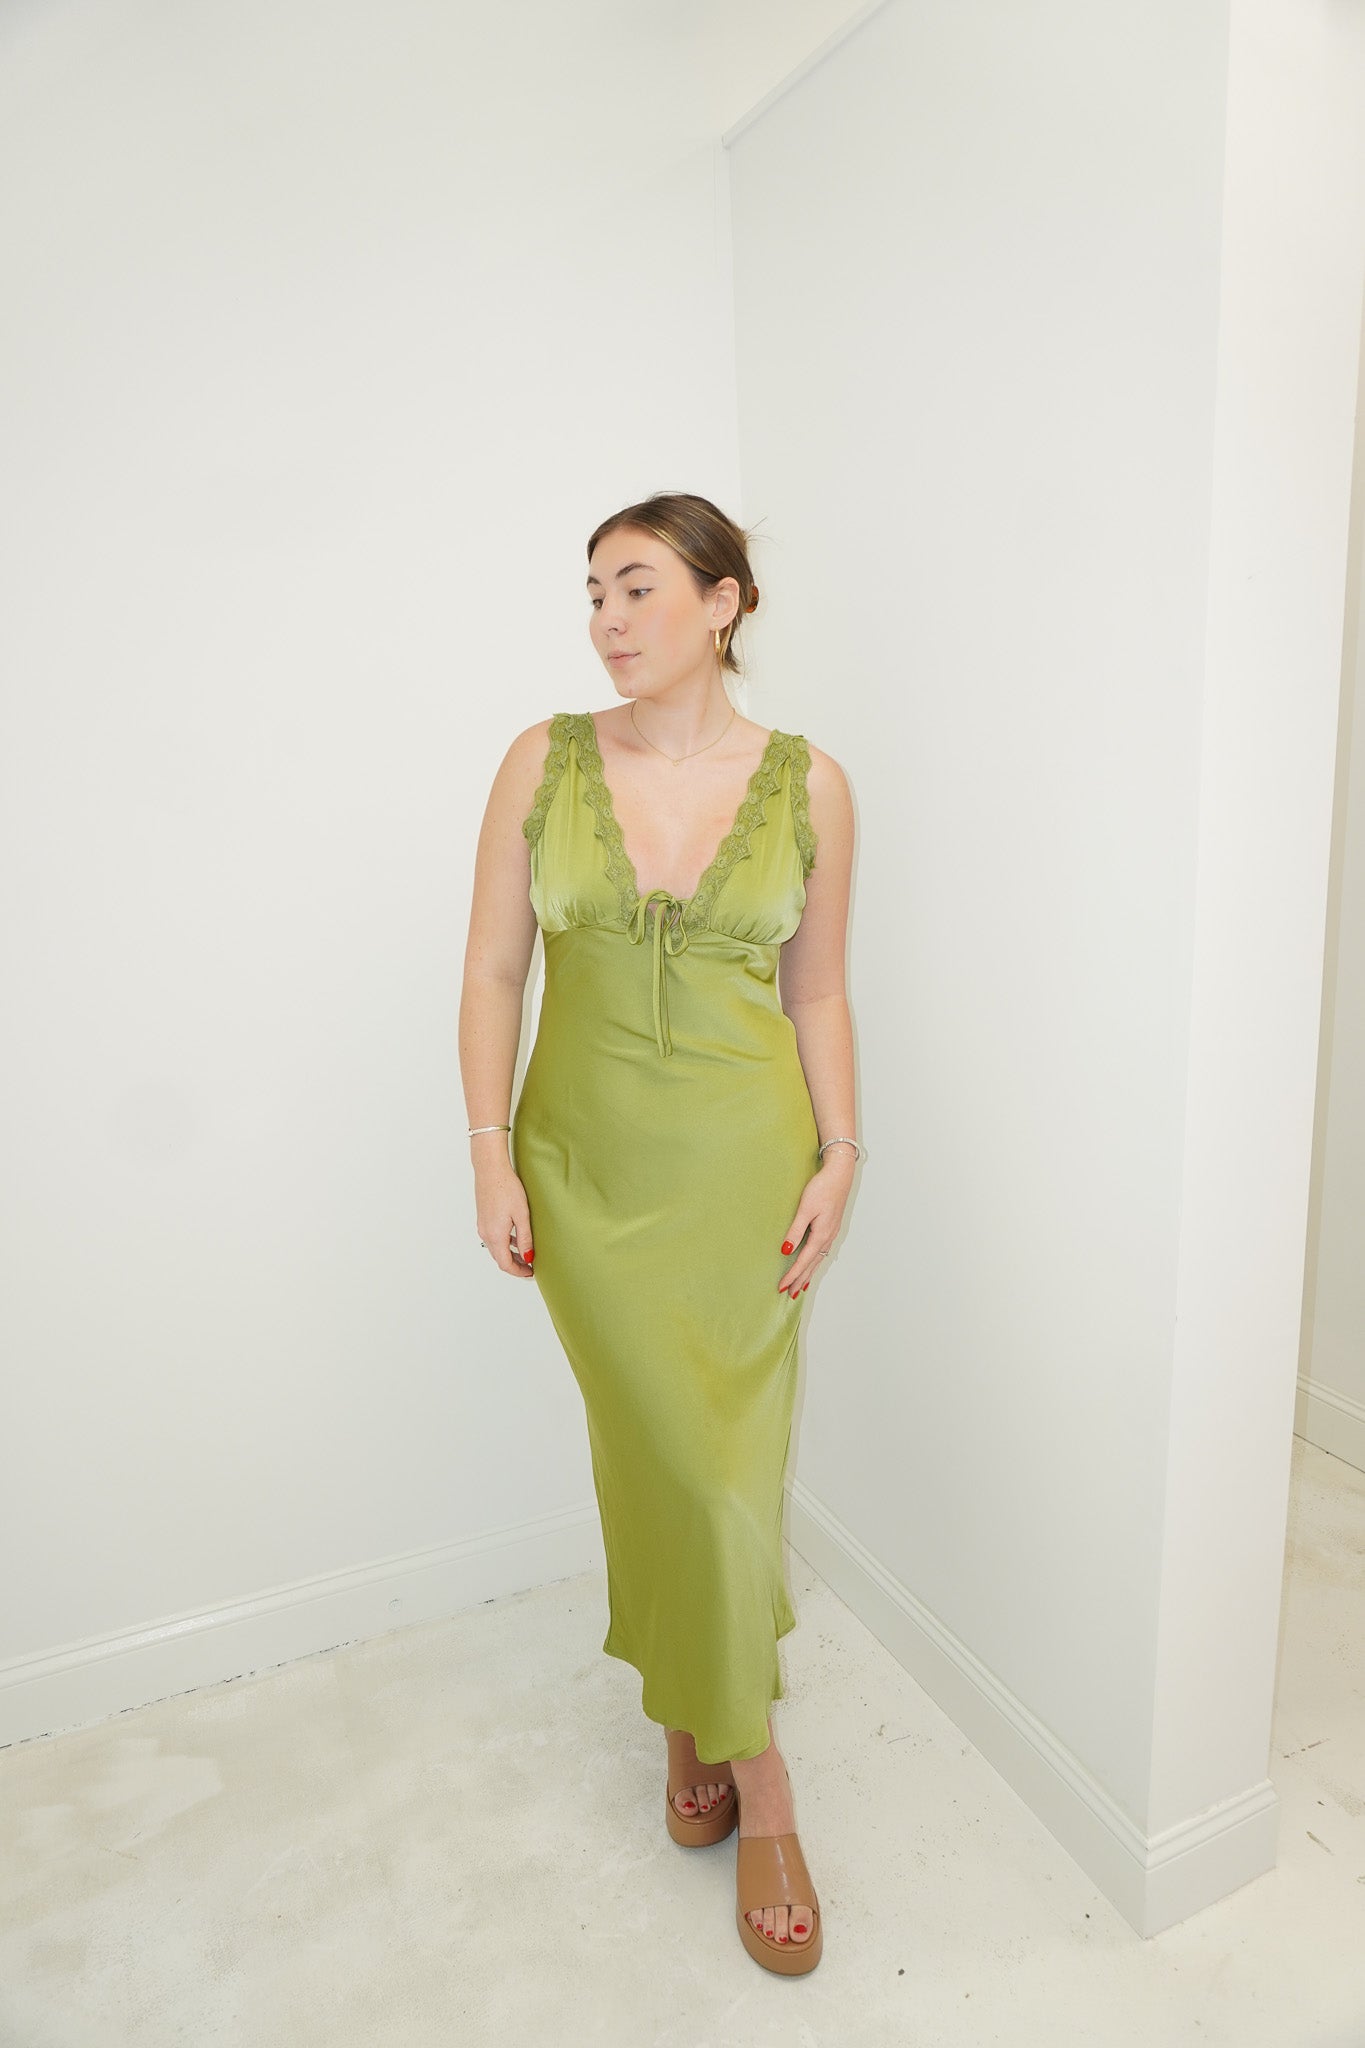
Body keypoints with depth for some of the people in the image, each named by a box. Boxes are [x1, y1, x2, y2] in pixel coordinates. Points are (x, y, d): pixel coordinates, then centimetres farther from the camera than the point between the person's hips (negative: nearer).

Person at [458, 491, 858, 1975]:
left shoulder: (807, 783, -2)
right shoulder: (544, 762, -2)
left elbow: (817, 990, 4)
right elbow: (493, 972, 0)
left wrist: (837, 1156, -4)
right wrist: (492, 1156, -5)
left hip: (743, 1157, 0)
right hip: (589, 1159, 1)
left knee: (726, 1460, 6)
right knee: (652, 1451, 10)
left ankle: (705, 1729, 33)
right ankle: (743, 1767, 34)